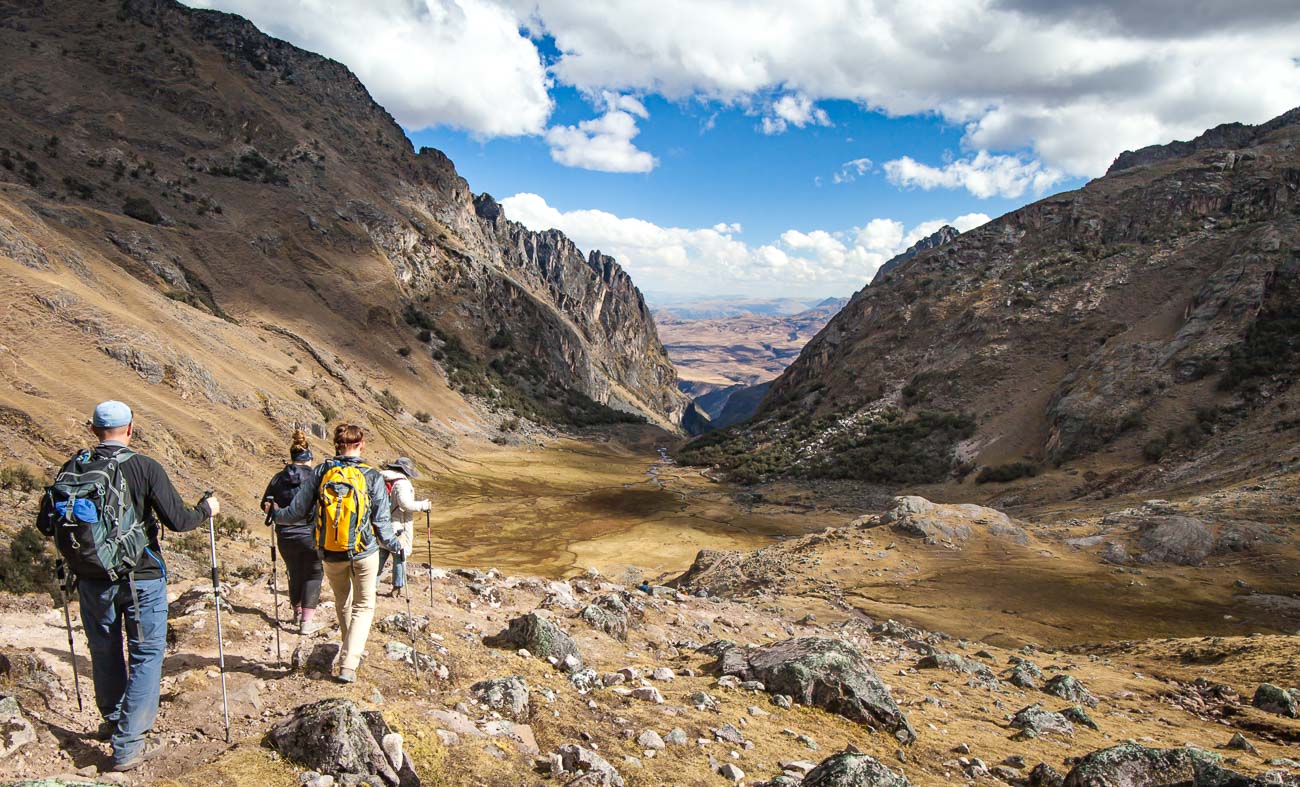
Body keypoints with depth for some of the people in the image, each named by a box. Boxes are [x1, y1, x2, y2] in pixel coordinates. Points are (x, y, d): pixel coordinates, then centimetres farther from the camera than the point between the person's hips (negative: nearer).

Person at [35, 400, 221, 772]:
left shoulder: (74, 467, -3)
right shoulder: (145, 468, -13)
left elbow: (46, 524, 2)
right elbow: (178, 520, -14)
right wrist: (206, 509, 5)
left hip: (92, 580, 4)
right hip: (141, 580, -4)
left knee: (105, 652, 21)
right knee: (146, 655, 6)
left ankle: (112, 721, 41)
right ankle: (128, 745, 3)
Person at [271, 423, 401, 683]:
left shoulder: (321, 472, -5)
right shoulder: (372, 477, -10)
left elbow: (297, 511, -1)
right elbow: (381, 524, -7)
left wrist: (276, 514, 20)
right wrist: (396, 546, 10)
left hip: (331, 554, 3)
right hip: (365, 553, -2)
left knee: (342, 603, 25)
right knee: (364, 606, 11)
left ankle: (352, 652, 40)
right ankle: (348, 666, -1)